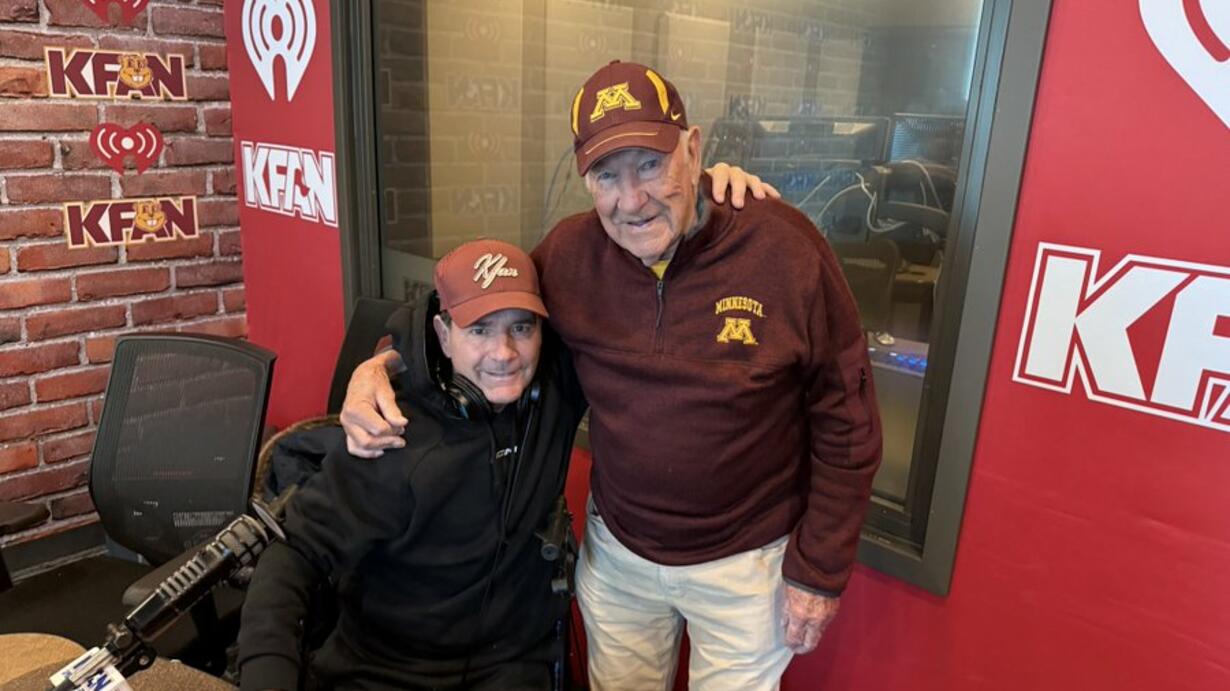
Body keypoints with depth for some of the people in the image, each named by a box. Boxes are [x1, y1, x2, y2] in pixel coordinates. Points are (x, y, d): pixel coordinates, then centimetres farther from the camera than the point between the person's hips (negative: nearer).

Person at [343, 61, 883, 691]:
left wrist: (819, 571, -9)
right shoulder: (570, 253, -12)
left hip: (746, 563, -2)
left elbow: (846, 420, -13)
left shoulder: (782, 245, -21)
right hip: (615, 549, 3)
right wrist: (383, 364, -15)